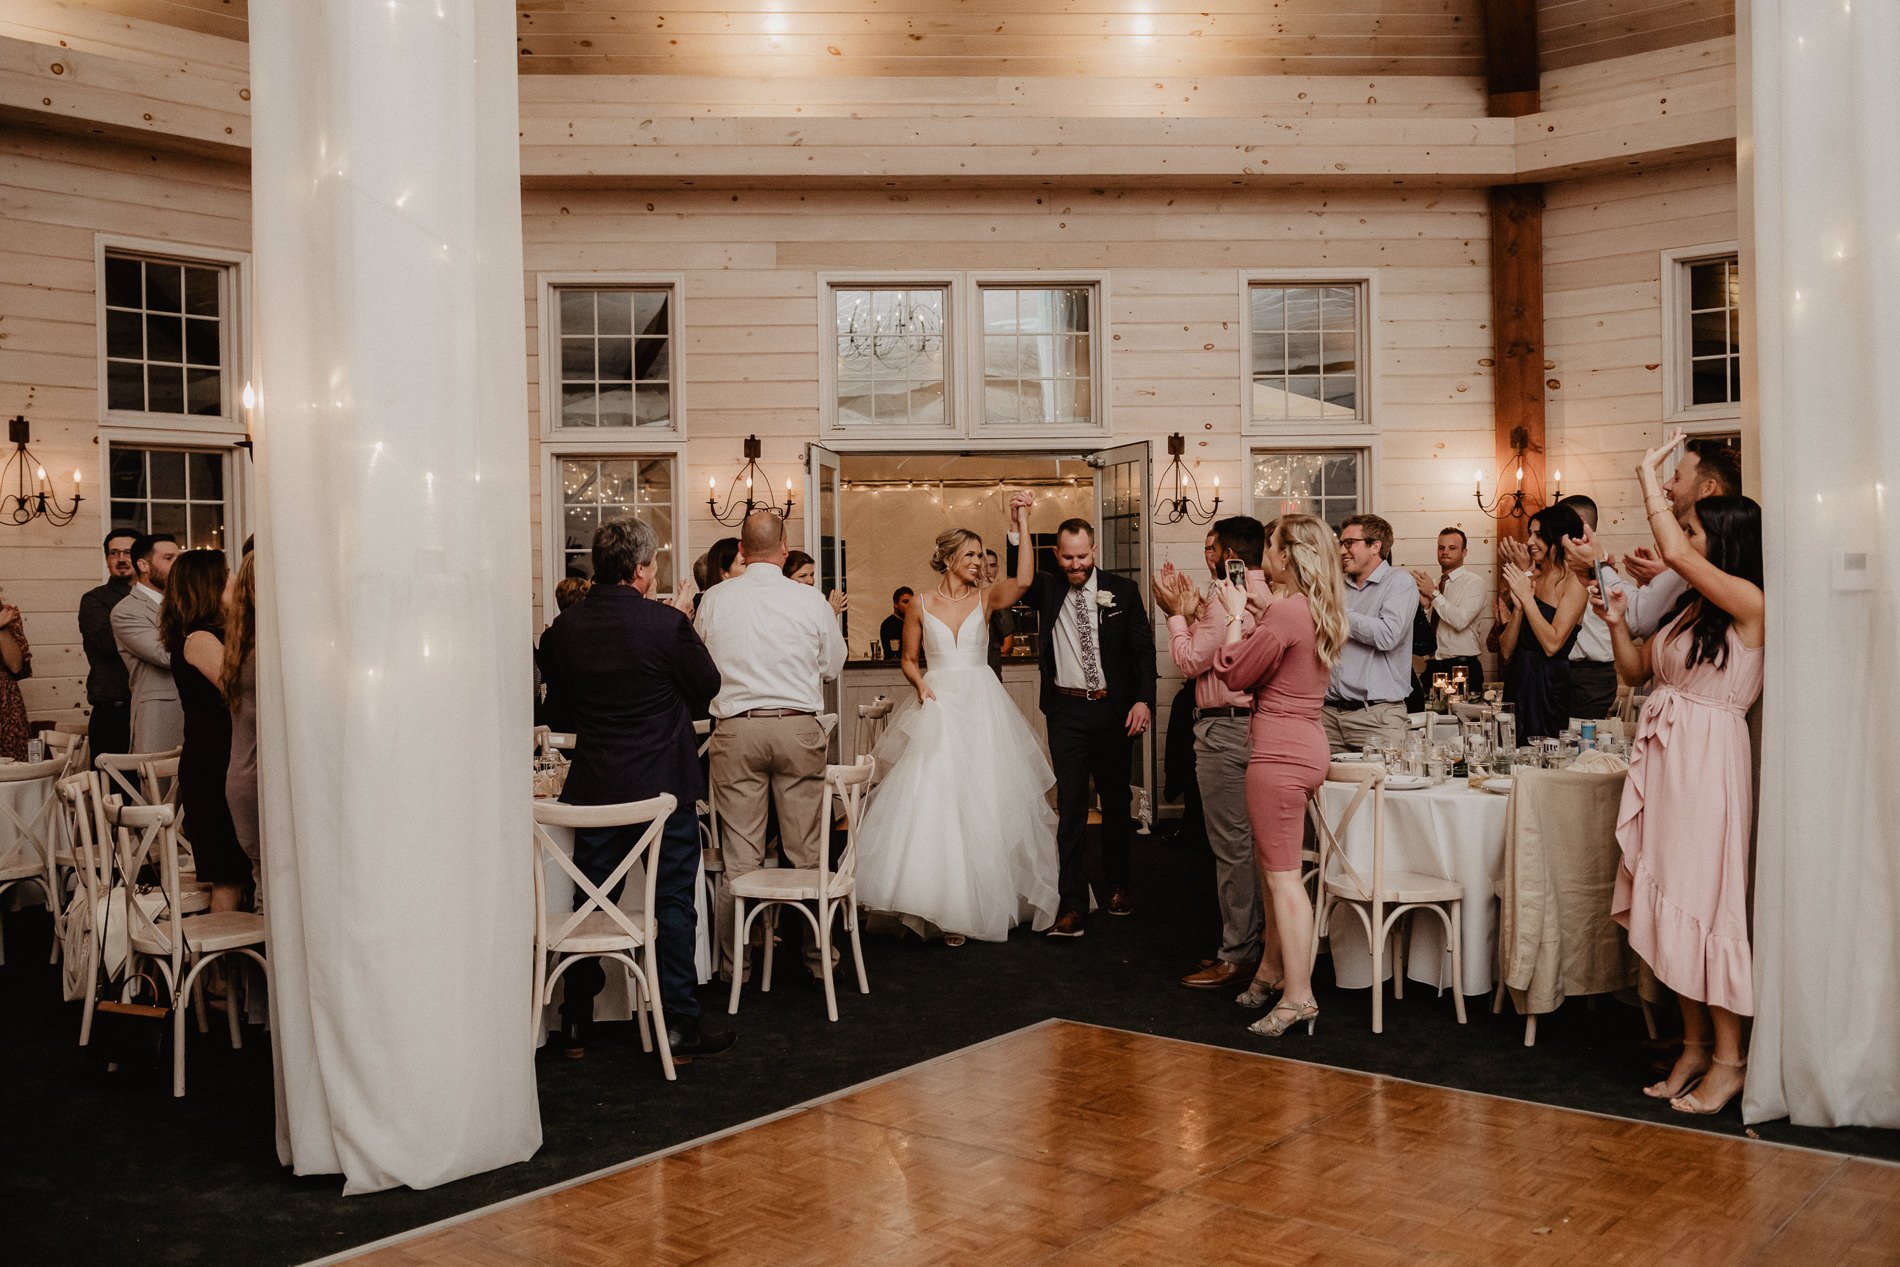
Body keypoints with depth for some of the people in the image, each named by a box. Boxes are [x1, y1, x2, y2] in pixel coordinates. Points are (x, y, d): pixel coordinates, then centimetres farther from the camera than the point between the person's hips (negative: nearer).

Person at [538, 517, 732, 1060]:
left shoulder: (561, 630, -3)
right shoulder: (666, 623, -16)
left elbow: (561, 699, 9)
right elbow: (707, 685, -3)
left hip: (594, 785, 4)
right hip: (664, 784, -4)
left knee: (590, 903, 14)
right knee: (673, 903, 6)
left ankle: (576, 1025, 21)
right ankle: (678, 1025, 10)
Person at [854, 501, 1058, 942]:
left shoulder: (986, 597, 3)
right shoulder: (921, 605, 4)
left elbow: (1023, 581, -17)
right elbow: (909, 660, 12)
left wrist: (1022, 527, -16)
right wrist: (920, 685, -8)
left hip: (982, 707, 1)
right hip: (938, 708, 0)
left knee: (984, 802, 3)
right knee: (935, 801, -7)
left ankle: (987, 898, 17)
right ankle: (946, 904, 0)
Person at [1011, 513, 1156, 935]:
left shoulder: (1122, 591, 0)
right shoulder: (1048, 588, 3)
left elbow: (1144, 648, 0)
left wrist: (1143, 700, -10)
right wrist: (1018, 525, -21)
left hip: (1114, 709, 0)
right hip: (1067, 710, 0)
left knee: (1116, 801, 14)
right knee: (1070, 805, -4)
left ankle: (1118, 884, 33)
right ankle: (1073, 906, -3)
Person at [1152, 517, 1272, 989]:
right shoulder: (1268, 597, 11)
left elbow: (1190, 662, -12)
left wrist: (1177, 614, 0)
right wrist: (1193, 611, 11)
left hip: (1224, 729, -10)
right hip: (1255, 726, 10)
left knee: (1232, 847, -4)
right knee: (1255, 843, 15)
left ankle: (1237, 954, 2)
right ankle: (1258, 941, 24)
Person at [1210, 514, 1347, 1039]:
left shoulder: (1286, 611, -19)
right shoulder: (1321, 611, 10)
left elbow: (1233, 674, -11)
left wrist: (1236, 616, 0)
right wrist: (1252, 616, 13)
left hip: (1280, 752, -10)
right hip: (1308, 744, 10)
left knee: (1282, 874, -4)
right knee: (1276, 867, 20)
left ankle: (1298, 996, 0)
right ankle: (1272, 970, 32)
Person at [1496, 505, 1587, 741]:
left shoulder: (1574, 584, -7)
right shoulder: (1528, 579, 8)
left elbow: (1552, 644, -18)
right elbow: (1506, 651, 4)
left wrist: (1527, 597, -13)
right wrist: (1518, 606, -10)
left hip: (1551, 687, -5)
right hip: (1517, 684, 5)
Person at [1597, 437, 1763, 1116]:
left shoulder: (1748, 602, -10)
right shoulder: (1688, 608, 14)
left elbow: (1675, 554, -23)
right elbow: (1635, 667, 24)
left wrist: (1649, 477, -12)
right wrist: (1617, 621, 5)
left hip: (1707, 761, -8)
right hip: (1663, 757, 8)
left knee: (1703, 902, -4)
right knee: (1673, 904, 9)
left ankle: (1728, 1059, 7)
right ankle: (1695, 1046, 19)